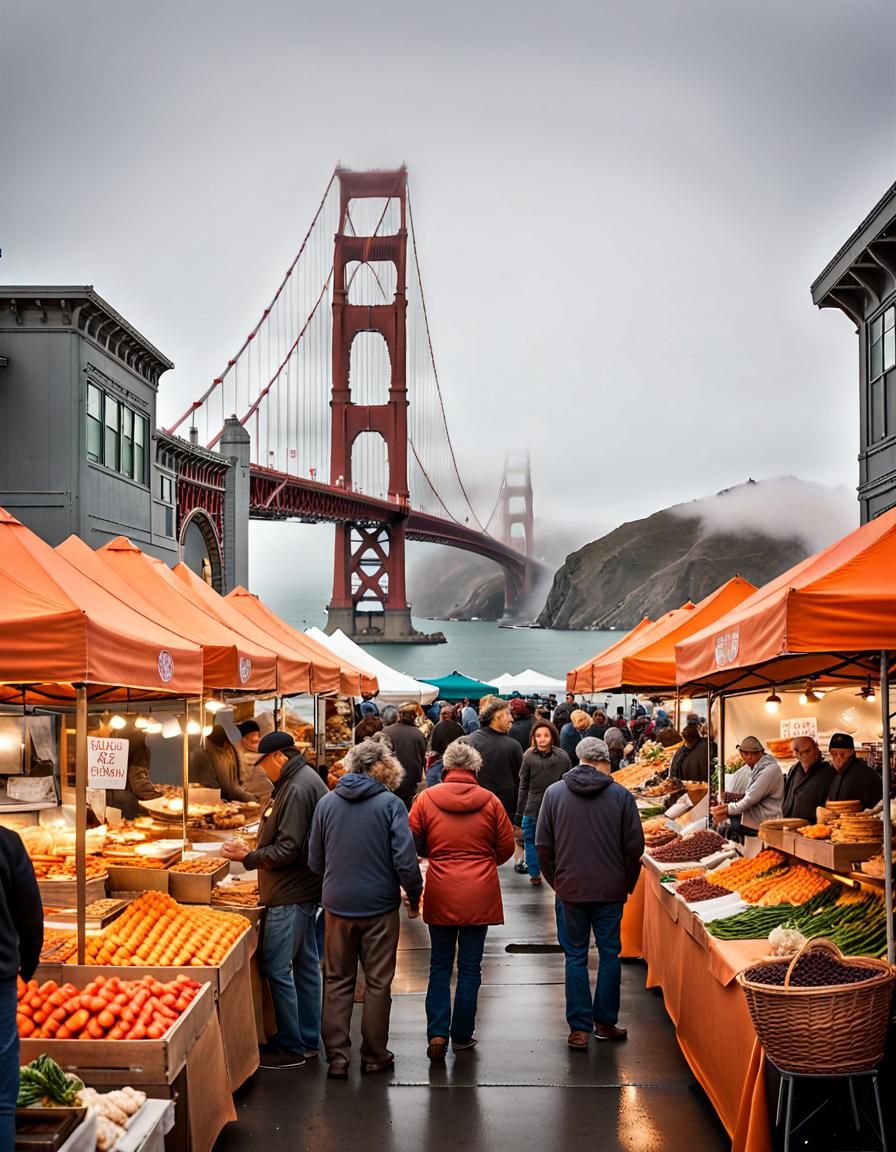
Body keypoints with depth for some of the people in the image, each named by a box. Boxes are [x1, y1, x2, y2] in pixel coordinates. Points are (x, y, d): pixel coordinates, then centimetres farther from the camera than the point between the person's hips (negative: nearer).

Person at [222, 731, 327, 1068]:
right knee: (304, 964, 15)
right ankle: (309, 1040, 25)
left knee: (277, 969, -5)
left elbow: (288, 849, -23)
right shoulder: (306, 780, 14)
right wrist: (252, 854, 16)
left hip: (290, 896, -11)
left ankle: (290, 1048, 2)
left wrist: (249, 857, -13)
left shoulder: (296, 788, -19)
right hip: (304, 890, 11)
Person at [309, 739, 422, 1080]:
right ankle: (374, 1056, 19)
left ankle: (337, 1057, 13)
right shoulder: (389, 803, -11)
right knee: (378, 983, 10)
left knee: (337, 982, 13)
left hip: (337, 905, 3)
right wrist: (414, 897, 0)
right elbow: (405, 860, -15)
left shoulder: (327, 803, 0)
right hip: (379, 906, -3)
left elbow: (315, 862, 5)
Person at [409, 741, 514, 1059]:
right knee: (470, 967, 10)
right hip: (479, 895, 0)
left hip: (440, 894, 0)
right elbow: (506, 848, 3)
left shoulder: (426, 799, -5)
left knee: (439, 966, 12)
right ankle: (462, 1036, 16)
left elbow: (414, 845, 1)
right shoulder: (490, 801, -4)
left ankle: (437, 1034, 4)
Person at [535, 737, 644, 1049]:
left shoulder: (554, 793, -3)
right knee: (609, 954, 12)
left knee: (575, 956, 8)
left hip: (570, 889, 1)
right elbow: (635, 845, -3)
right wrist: (627, 883, 11)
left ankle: (579, 1028, 8)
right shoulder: (621, 795, -6)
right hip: (611, 889, 0)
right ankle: (605, 1022, 19)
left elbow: (542, 845, 0)